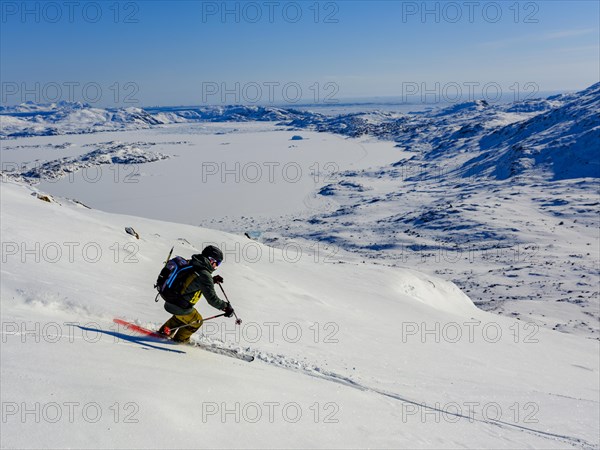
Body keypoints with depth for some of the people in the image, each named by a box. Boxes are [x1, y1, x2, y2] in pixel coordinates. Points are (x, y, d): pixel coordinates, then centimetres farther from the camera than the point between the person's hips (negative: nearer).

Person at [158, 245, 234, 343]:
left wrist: (213, 280, 15)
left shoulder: (191, 264, 4)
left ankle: (164, 331, 44)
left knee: (181, 316, 37)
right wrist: (226, 306, -10)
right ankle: (180, 338, 35)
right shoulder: (204, 274, -24)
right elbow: (211, 299, -22)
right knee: (196, 322, 18)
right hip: (180, 307, -8)